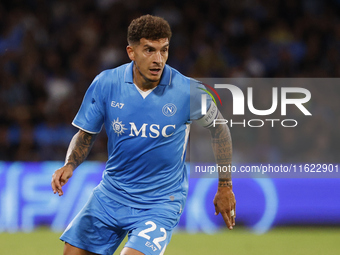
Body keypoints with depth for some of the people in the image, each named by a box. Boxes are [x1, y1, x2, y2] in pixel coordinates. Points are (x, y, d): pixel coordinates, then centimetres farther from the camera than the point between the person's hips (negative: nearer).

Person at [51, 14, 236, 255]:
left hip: (160, 204, -3)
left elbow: (219, 127, 4)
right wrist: (70, 166, -16)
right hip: (111, 196, 4)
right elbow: (86, 134, 4)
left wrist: (225, 186, 8)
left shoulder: (187, 91, -15)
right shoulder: (106, 84, -9)